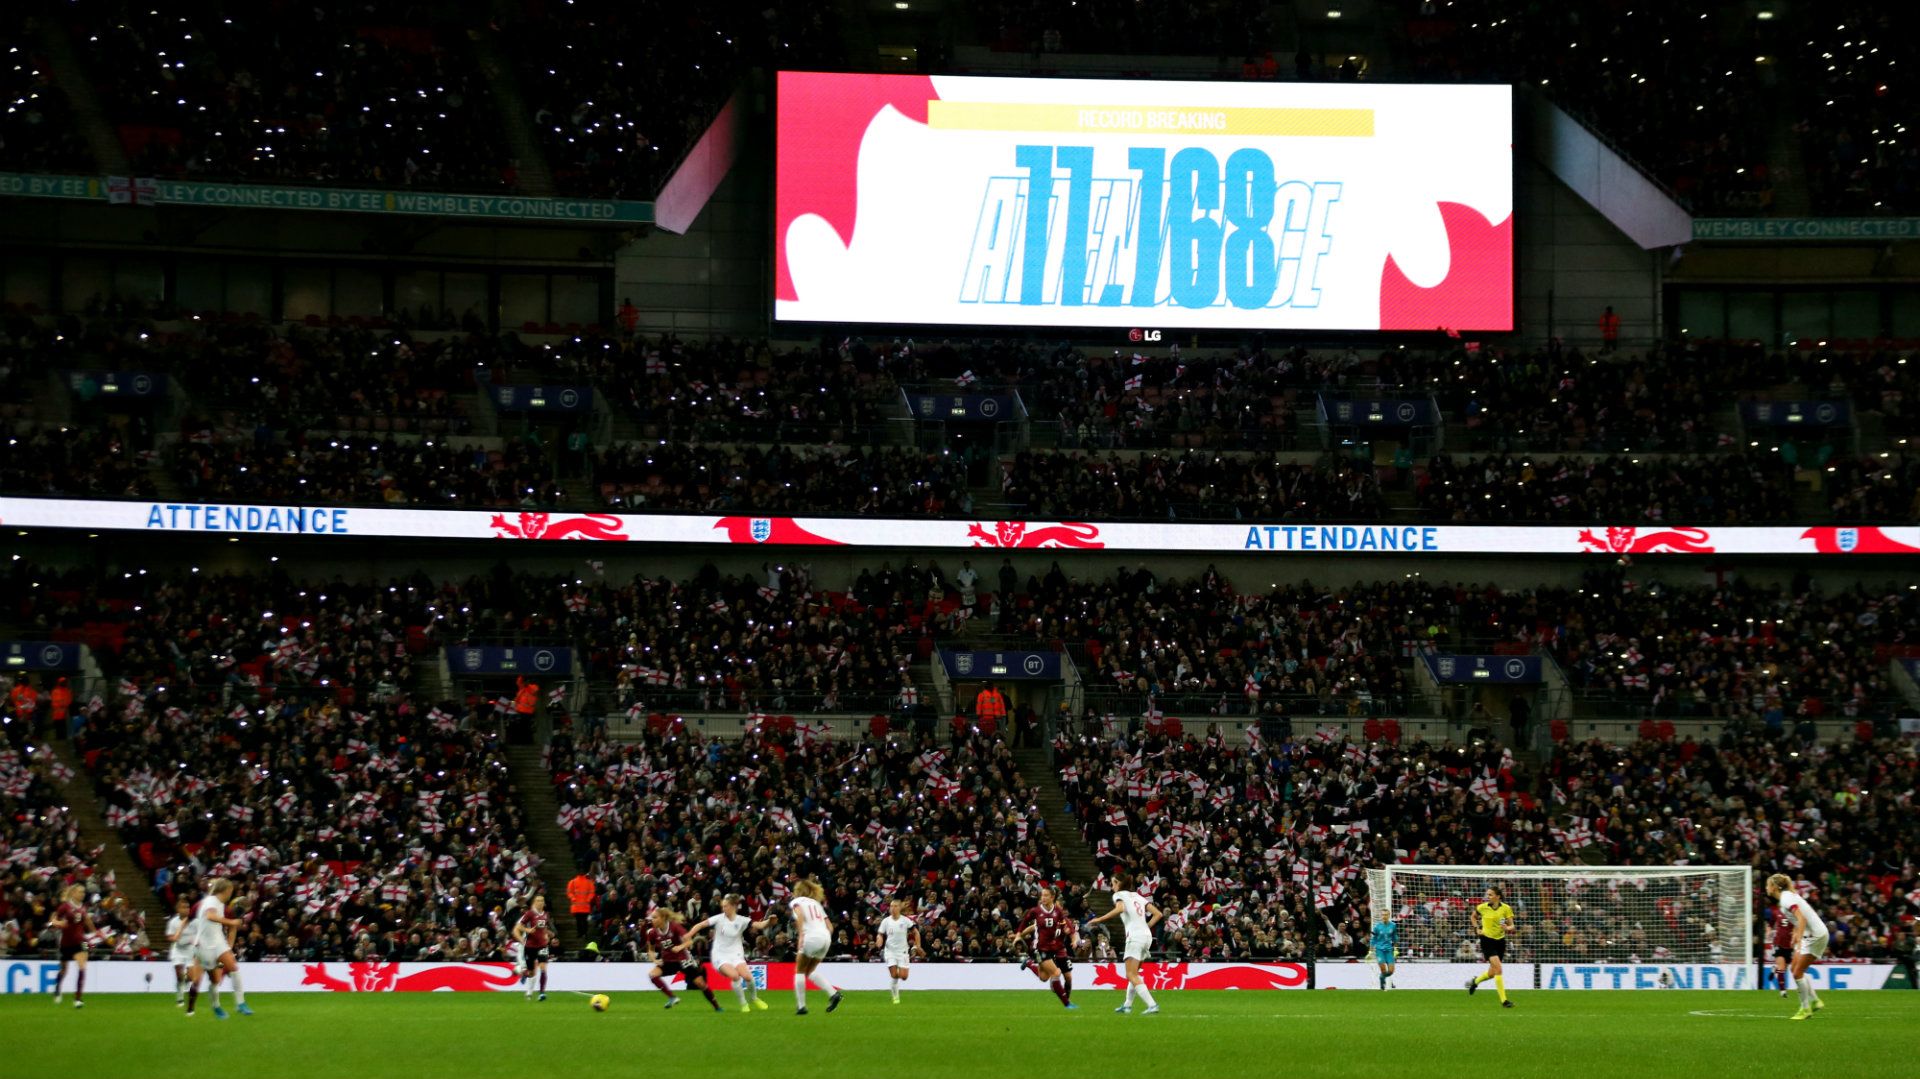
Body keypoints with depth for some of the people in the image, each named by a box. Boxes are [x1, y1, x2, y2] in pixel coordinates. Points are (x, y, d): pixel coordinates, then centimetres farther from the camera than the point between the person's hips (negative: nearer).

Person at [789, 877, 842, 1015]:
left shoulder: (796, 901, 9)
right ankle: (833, 993, 0)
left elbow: (799, 914, -16)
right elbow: (830, 927, 21)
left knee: (799, 971, 9)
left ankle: (801, 1006, 4)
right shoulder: (816, 903, 28)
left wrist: (801, 935, -21)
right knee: (811, 971, 19)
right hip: (826, 938, 6)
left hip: (812, 937, -6)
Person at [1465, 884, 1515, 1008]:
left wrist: (1507, 928, -25)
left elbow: (1512, 926, -3)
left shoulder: (1506, 908, -5)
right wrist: (1477, 929, 4)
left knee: (1492, 972, 13)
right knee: (1498, 969, -18)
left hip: (1500, 941, 3)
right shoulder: (1482, 907, -6)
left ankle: (1475, 981, 44)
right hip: (1487, 940, -3)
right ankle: (1503, 1000, -14)